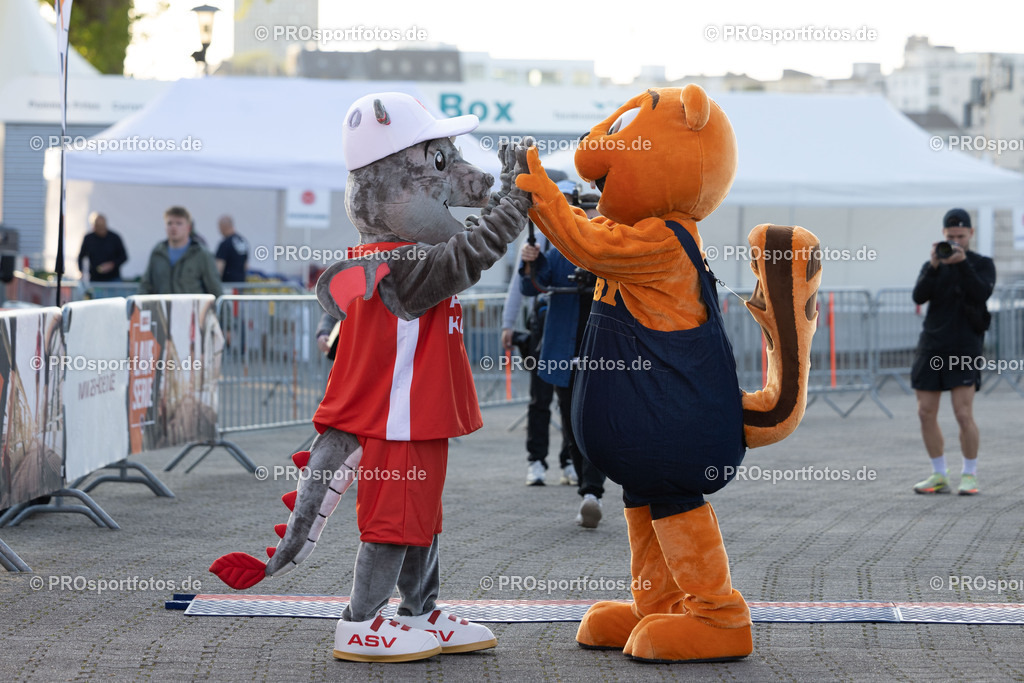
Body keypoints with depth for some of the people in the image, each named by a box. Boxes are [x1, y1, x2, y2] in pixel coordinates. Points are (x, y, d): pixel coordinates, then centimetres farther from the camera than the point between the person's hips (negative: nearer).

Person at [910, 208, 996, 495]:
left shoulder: (983, 264, 5)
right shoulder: (932, 267, 13)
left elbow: (982, 293, -14)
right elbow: (919, 296, -5)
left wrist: (962, 262, -22)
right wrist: (934, 266, -17)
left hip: (965, 348, -4)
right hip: (932, 348, 4)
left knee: (964, 413, -12)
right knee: (926, 413, 3)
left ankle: (969, 475, 1)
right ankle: (939, 476, 14)